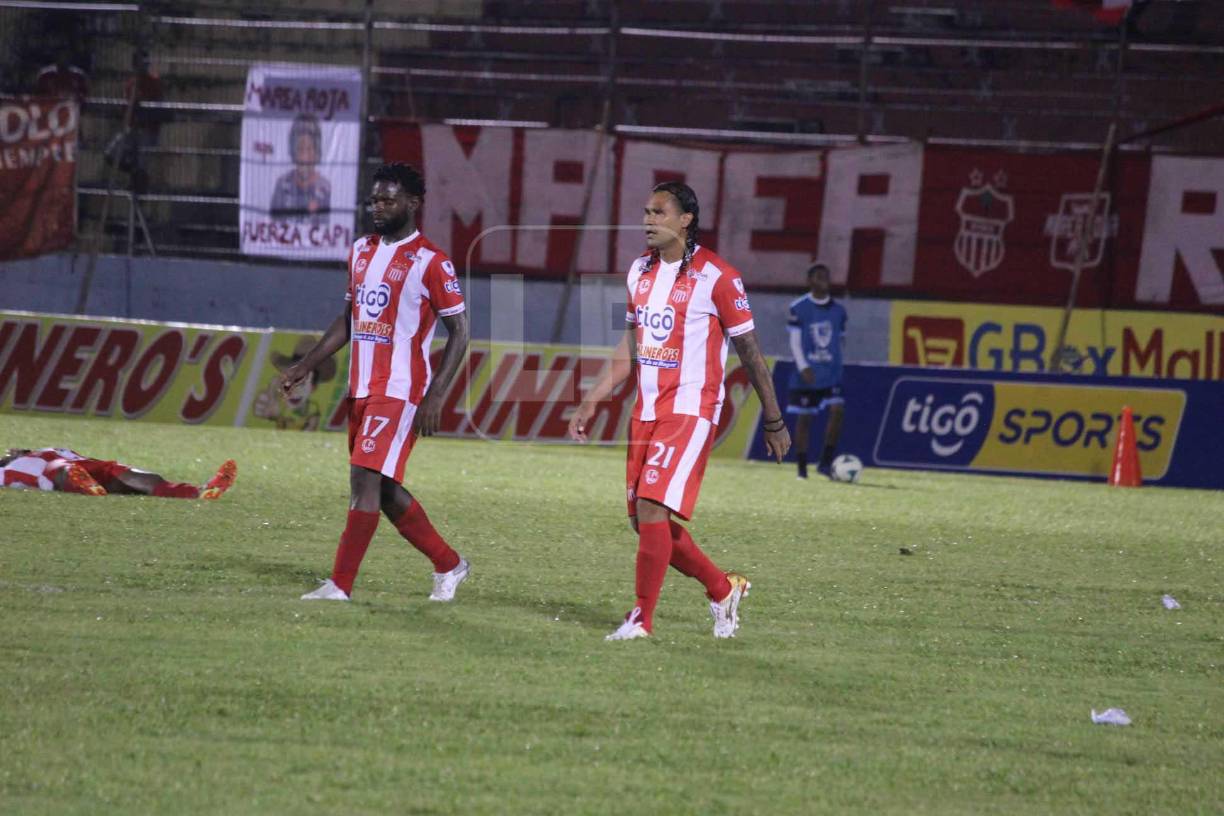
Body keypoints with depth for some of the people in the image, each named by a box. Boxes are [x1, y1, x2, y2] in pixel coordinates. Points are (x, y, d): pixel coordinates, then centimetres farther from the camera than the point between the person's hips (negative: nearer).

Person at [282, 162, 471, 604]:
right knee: (386, 490, 11)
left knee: (366, 479, -14)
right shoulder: (362, 252, 13)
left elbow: (459, 331, -8)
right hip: (361, 387, 8)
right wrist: (306, 365, 14)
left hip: (400, 391, -8)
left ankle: (340, 585, -13)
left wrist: (434, 397, -15)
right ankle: (449, 565, 25)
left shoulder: (431, 263, -9)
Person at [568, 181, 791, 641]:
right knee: (644, 519, 8)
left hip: (690, 410, -8)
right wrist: (590, 403, 14)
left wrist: (774, 422, 0)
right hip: (646, 411, 8)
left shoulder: (716, 276, -9)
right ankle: (723, 590, 26)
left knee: (652, 507, -17)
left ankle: (642, 618, -9)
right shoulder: (641, 271, 12)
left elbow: (750, 353, -4)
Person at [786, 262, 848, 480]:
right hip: (806, 375, -2)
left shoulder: (838, 310, 8)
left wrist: (834, 362, 12)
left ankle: (826, 462, -8)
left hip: (831, 374, 2)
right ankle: (802, 469, 10)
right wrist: (803, 367, -16)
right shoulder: (799, 308, -3)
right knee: (804, 418, 1)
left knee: (837, 410, -16)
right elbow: (795, 340, -6)